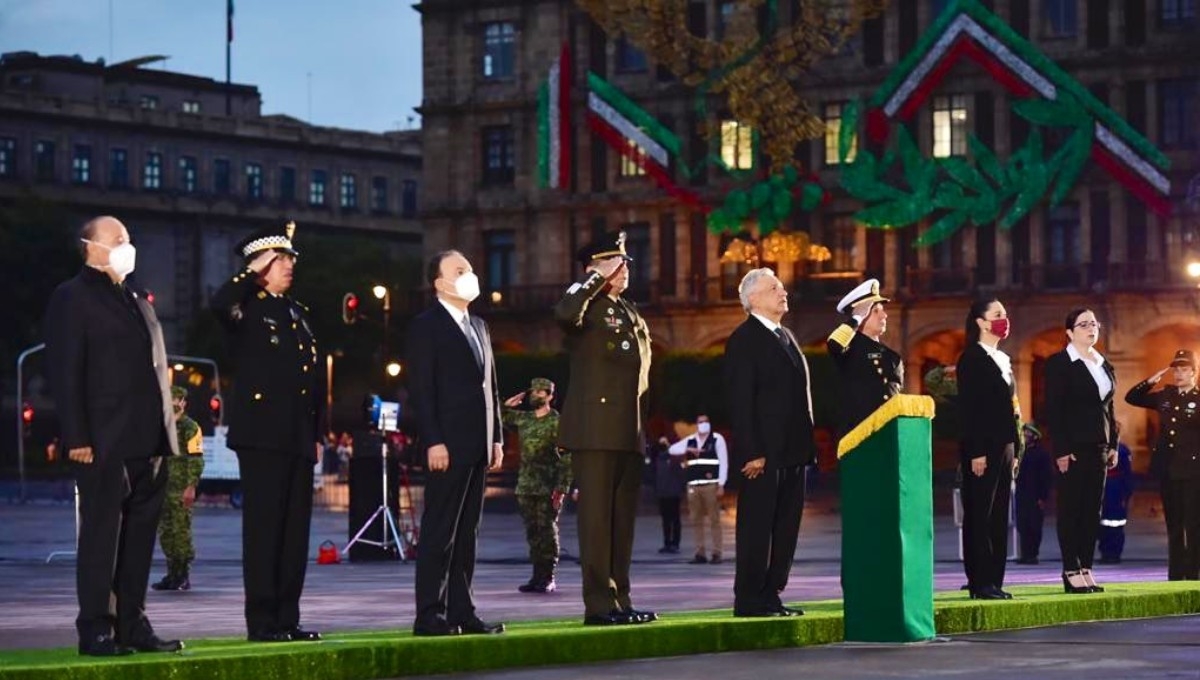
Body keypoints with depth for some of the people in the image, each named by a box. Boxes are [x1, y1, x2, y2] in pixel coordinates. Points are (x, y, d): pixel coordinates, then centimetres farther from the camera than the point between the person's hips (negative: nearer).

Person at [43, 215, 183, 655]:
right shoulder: (73, 298, -3)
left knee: (140, 535, 8)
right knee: (101, 533, -4)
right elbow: (65, 374, -10)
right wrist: (77, 438, -17)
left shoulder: (136, 301, 21)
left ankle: (131, 624, 14)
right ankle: (95, 630, -1)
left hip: (148, 442, 7)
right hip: (104, 445, -7)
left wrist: (166, 433, 16)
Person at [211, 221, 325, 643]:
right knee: (263, 528, -6)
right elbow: (219, 304, -27)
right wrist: (253, 273, -14)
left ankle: (287, 619, 12)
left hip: (299, 438, 7)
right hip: (262, 434, -7)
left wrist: (318, 433, 16)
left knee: (296, 529, 7)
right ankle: (262, 621, -4)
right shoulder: (247, 307, -1)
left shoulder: (298, 312, 21)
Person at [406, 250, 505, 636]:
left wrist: (497, 439, 14)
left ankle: (462, 612, 11)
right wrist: (433, 442, -17)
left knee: (467, 532, 8)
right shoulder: (426, 326, -4)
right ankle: (430, 616, -6)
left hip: (479, 445, 7)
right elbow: (421, 389, -10)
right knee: (439, 532, -7)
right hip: (448, 445, -7)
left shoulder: (479, 326, 19)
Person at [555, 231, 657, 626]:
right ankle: (599, 605, -7)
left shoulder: (630, 313, 20)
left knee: (623, 520, 9)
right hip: (594, 430, -8)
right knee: (597, 519, -7)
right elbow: (564, 313, -30)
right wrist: (599, 279, -18)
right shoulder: (587, 305, -4)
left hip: (629, 433, 8)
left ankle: (620, 601, 14)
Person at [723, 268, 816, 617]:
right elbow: (740, 401, -13)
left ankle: (771, 595, 14)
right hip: (763, 456, -8)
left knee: (786, 529, 8)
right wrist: (751, 453, -19)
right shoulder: (744, 339, -7)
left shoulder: (786, 337, 19)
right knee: (757, 528, -4)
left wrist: (807, 446, 14)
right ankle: (749, 600, -1)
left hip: (792, 453, 8)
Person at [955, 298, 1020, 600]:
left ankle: (994, 581, 11)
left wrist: (1015, 450, 14)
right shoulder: (971, 359, -7)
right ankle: (979, 582, -4)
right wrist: (977, 453, -18)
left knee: (999, 517, 8)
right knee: (979, 516, -5)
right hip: (982, 448, -8)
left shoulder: (1003, 360, 18)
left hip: (1004, 447, 8)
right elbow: (969, 408, -13)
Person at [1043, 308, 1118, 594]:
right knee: (1071, 508, -4)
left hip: (1098, 447, 7)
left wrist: (1112, 445, 10)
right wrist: (1061, 450, -16)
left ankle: (1086, 569, 9)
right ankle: (1071, 572, -3)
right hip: (1073, 447, -7)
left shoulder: (1104, 365, 16)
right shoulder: (1059, 364, -5)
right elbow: (1053, 410, -10)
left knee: (1093, 510, 5)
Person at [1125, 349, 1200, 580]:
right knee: (1173, 524, 9)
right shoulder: (1165, 397, 11)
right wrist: (1150, 381, 4)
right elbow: (1131, 397, 15)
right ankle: (1175, 575, 13)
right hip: (1167, 470, 5)